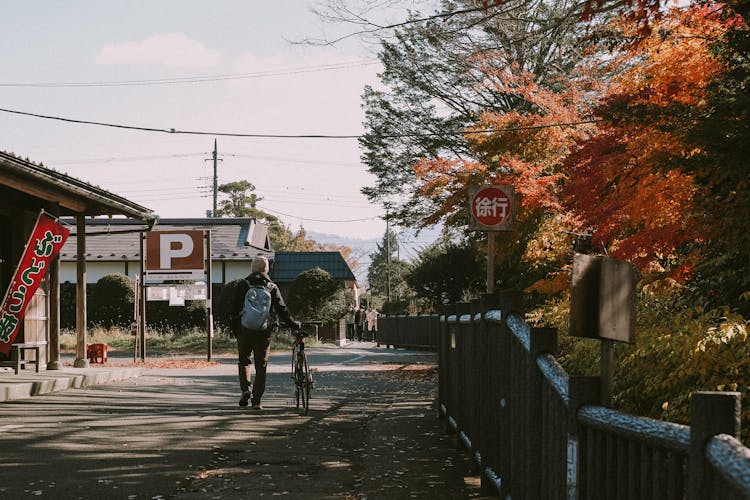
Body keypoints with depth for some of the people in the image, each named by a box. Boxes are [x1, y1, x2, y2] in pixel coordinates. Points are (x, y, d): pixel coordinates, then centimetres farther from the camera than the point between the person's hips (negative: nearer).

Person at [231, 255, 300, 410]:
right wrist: (295, 325, 11)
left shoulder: (243, 285, 0)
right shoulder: (272, 287, 2)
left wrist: (235, 330, 7)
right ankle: (256, 401, 2)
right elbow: (282, 310, 0)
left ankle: (246, 389, -6)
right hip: (264, 333, 0)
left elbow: (236, 310, -1)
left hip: (245, 331, 0)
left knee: (244, 361, 16)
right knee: (261, 366, 6)